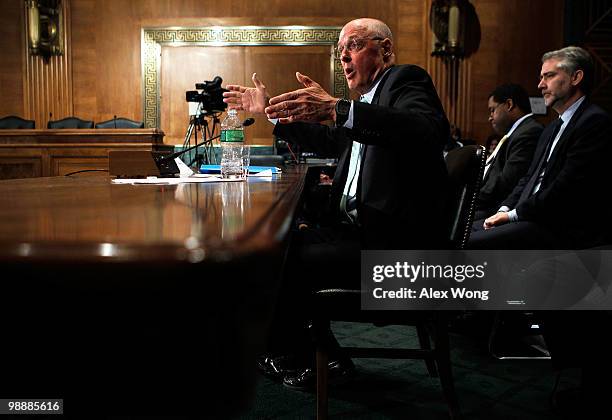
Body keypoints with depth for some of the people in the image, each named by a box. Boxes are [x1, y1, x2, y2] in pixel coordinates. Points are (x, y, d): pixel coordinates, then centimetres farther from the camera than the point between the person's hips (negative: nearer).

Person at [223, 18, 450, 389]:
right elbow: (330, 142, 33)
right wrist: (268, 111, 29)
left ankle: (319, 359, 10)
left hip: (395, 243, -10)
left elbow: (430, 130, -31)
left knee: (287, 263, -16)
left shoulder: (406, 80, -8)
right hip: (359, 229, 10)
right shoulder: (368, 100, 20)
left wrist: (337, 109, -40)